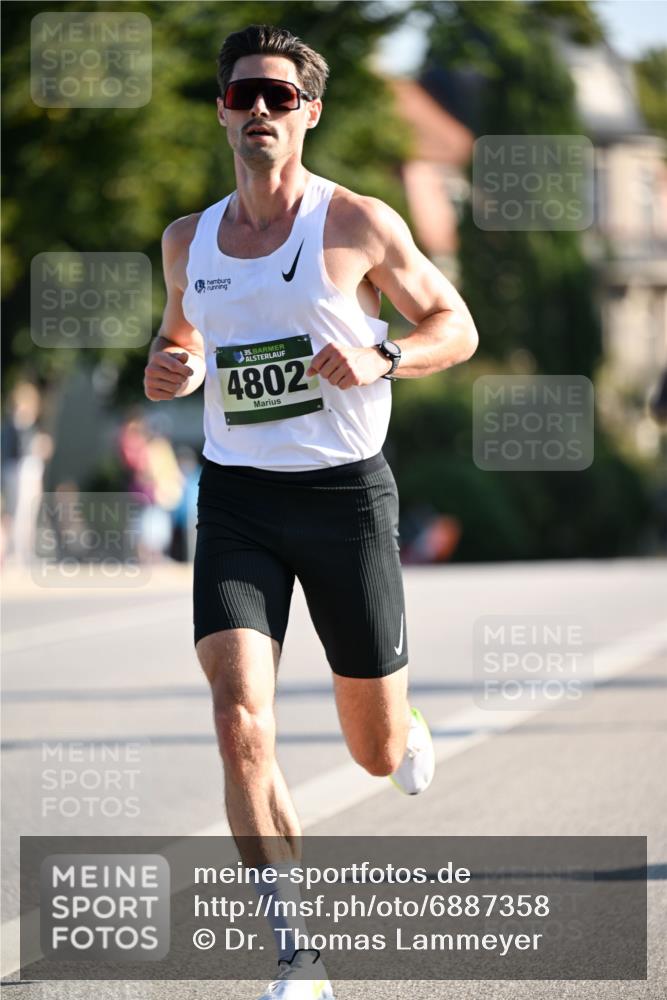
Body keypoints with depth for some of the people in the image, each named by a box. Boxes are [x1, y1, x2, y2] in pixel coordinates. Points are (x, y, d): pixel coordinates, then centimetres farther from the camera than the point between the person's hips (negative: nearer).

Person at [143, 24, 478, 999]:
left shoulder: (358, 223, -4)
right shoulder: (189, 242, 7)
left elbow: (457, 327, 3)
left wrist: (381, 358, -17)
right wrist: (167, 370, 1)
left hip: (345, 491, -2)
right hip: (236, 497, 2)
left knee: (377, 752, 8)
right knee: (240, 721, -18)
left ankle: (408, 729, 49)